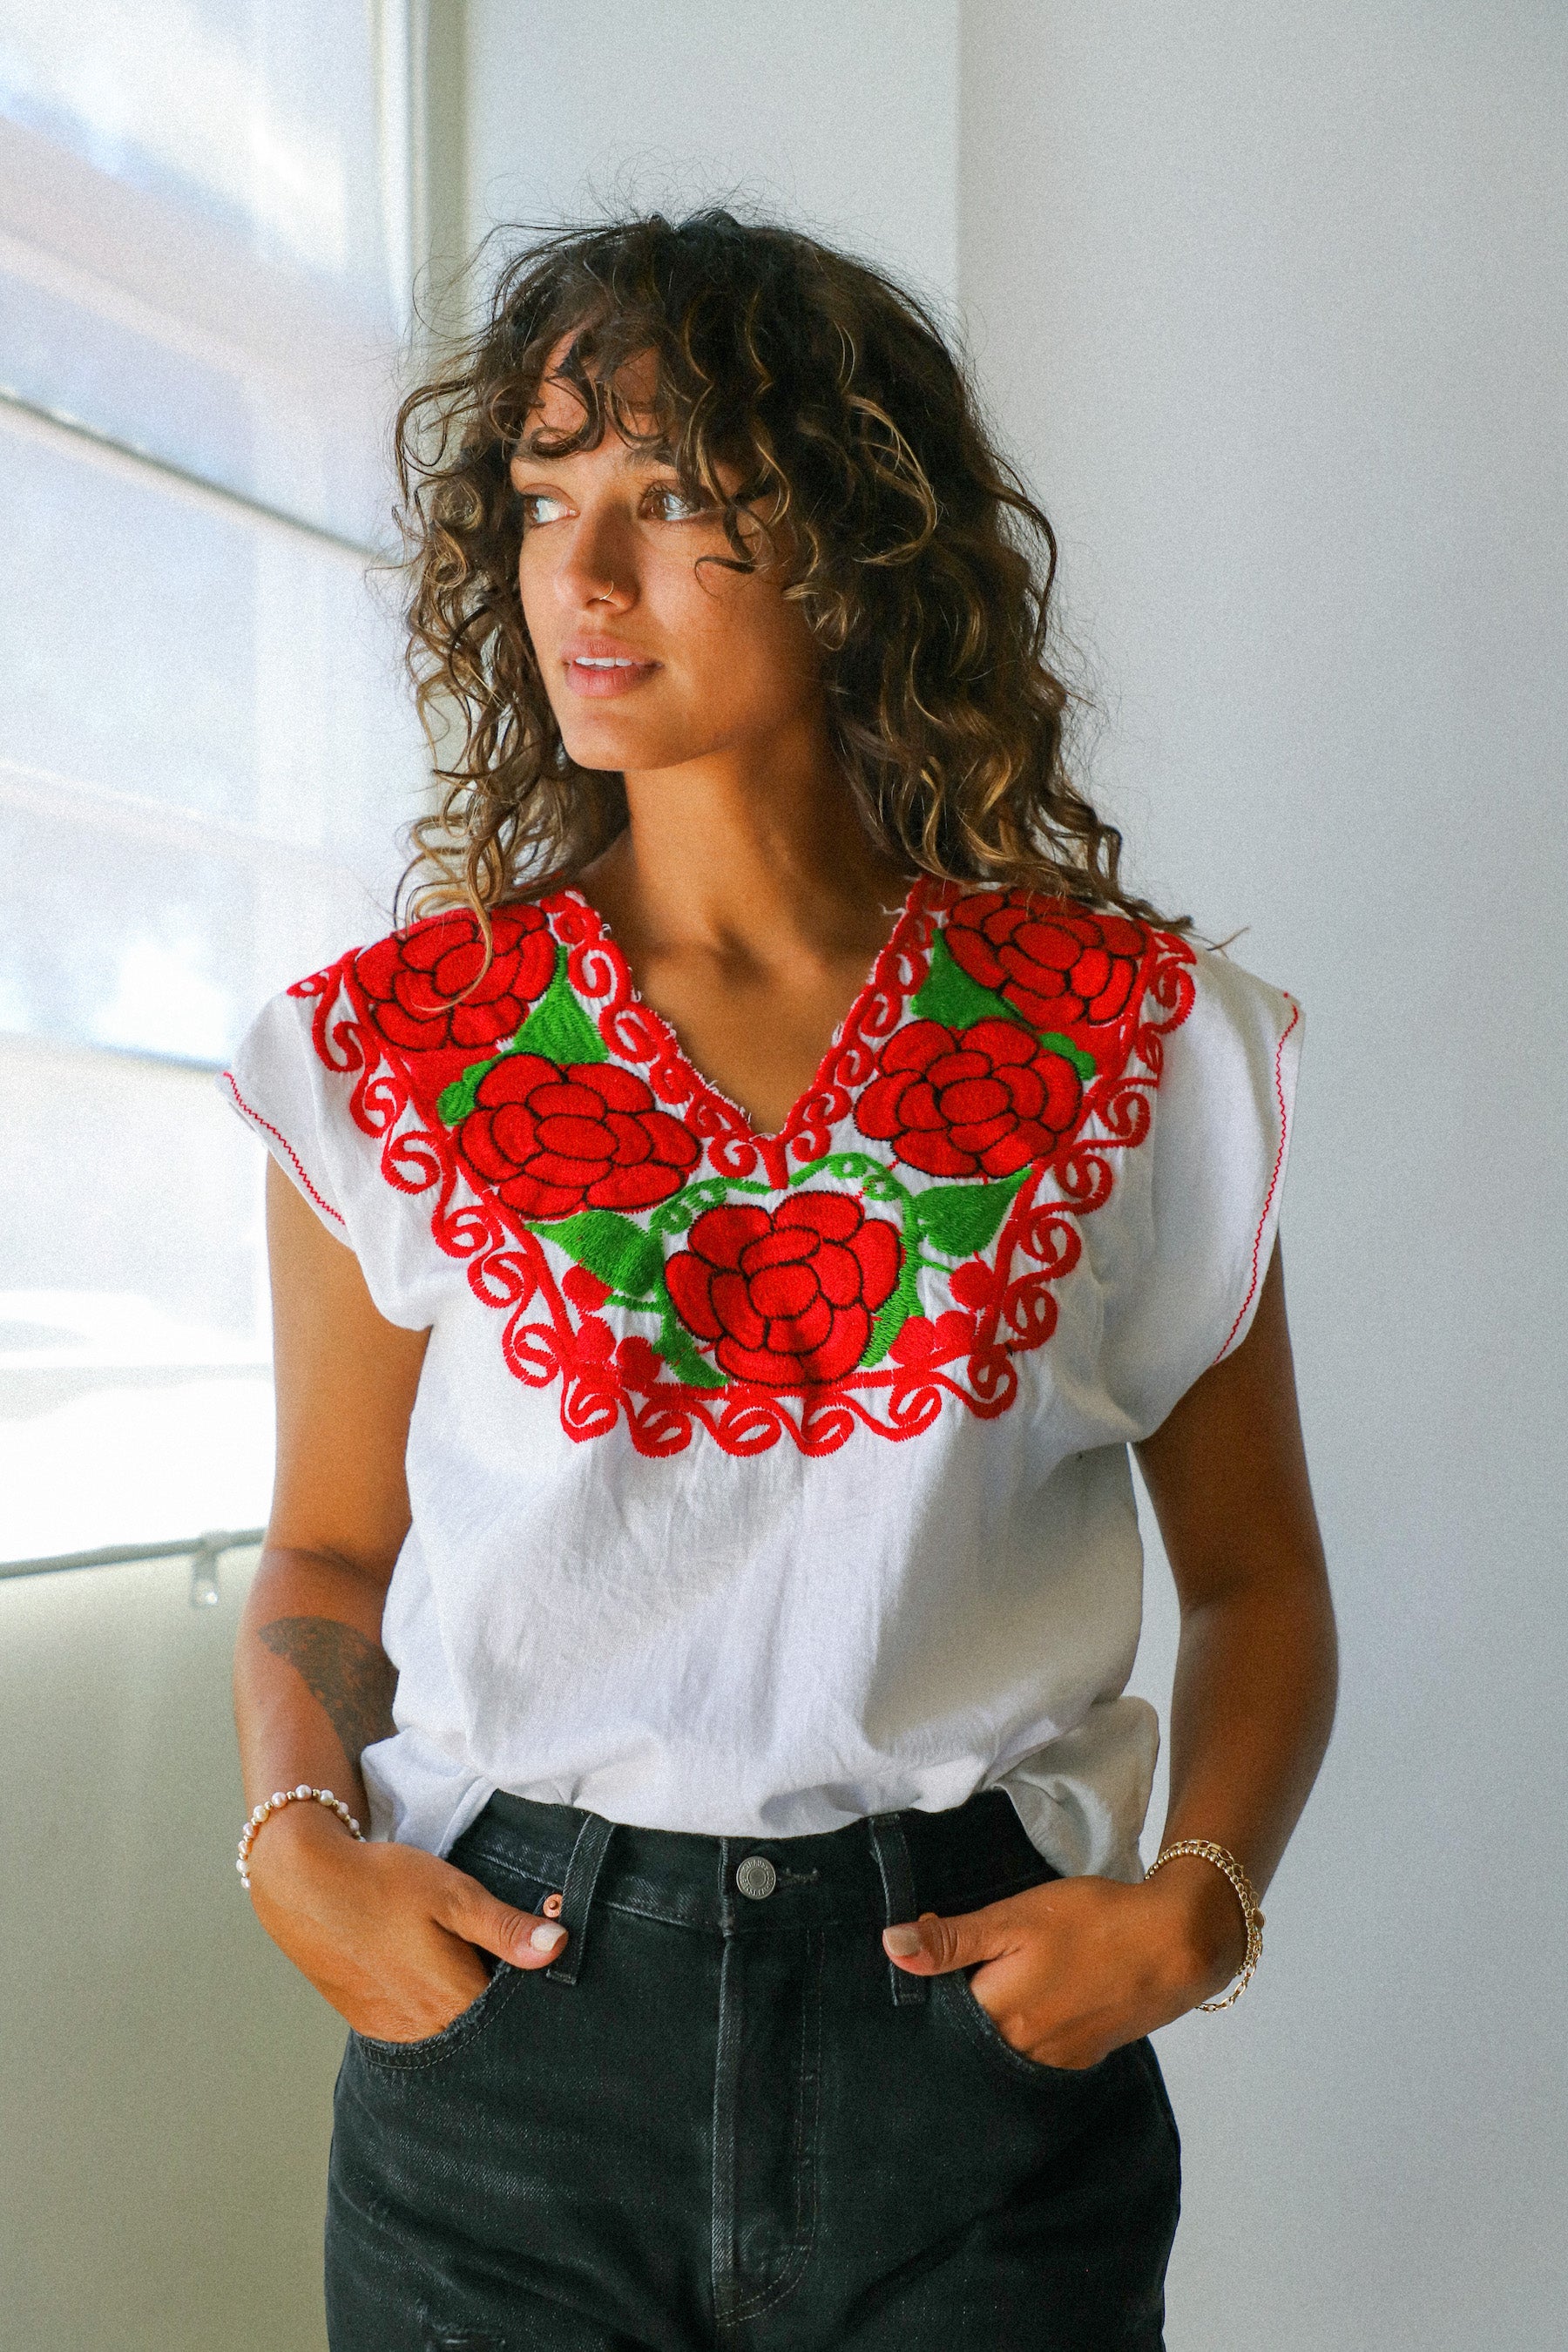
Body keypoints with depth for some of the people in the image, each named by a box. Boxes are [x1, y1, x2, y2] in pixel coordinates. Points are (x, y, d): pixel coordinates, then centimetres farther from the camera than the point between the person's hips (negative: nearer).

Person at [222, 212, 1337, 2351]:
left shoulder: (1142, 1043, -2)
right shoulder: (394, 1046, 0)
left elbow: (1255, 1573, 6)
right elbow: (331, 1551, 9)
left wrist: (1199, 1895, -9)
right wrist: (298, 1838, -8)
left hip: (979, 2033, 0)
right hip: (505, 2031, 1)